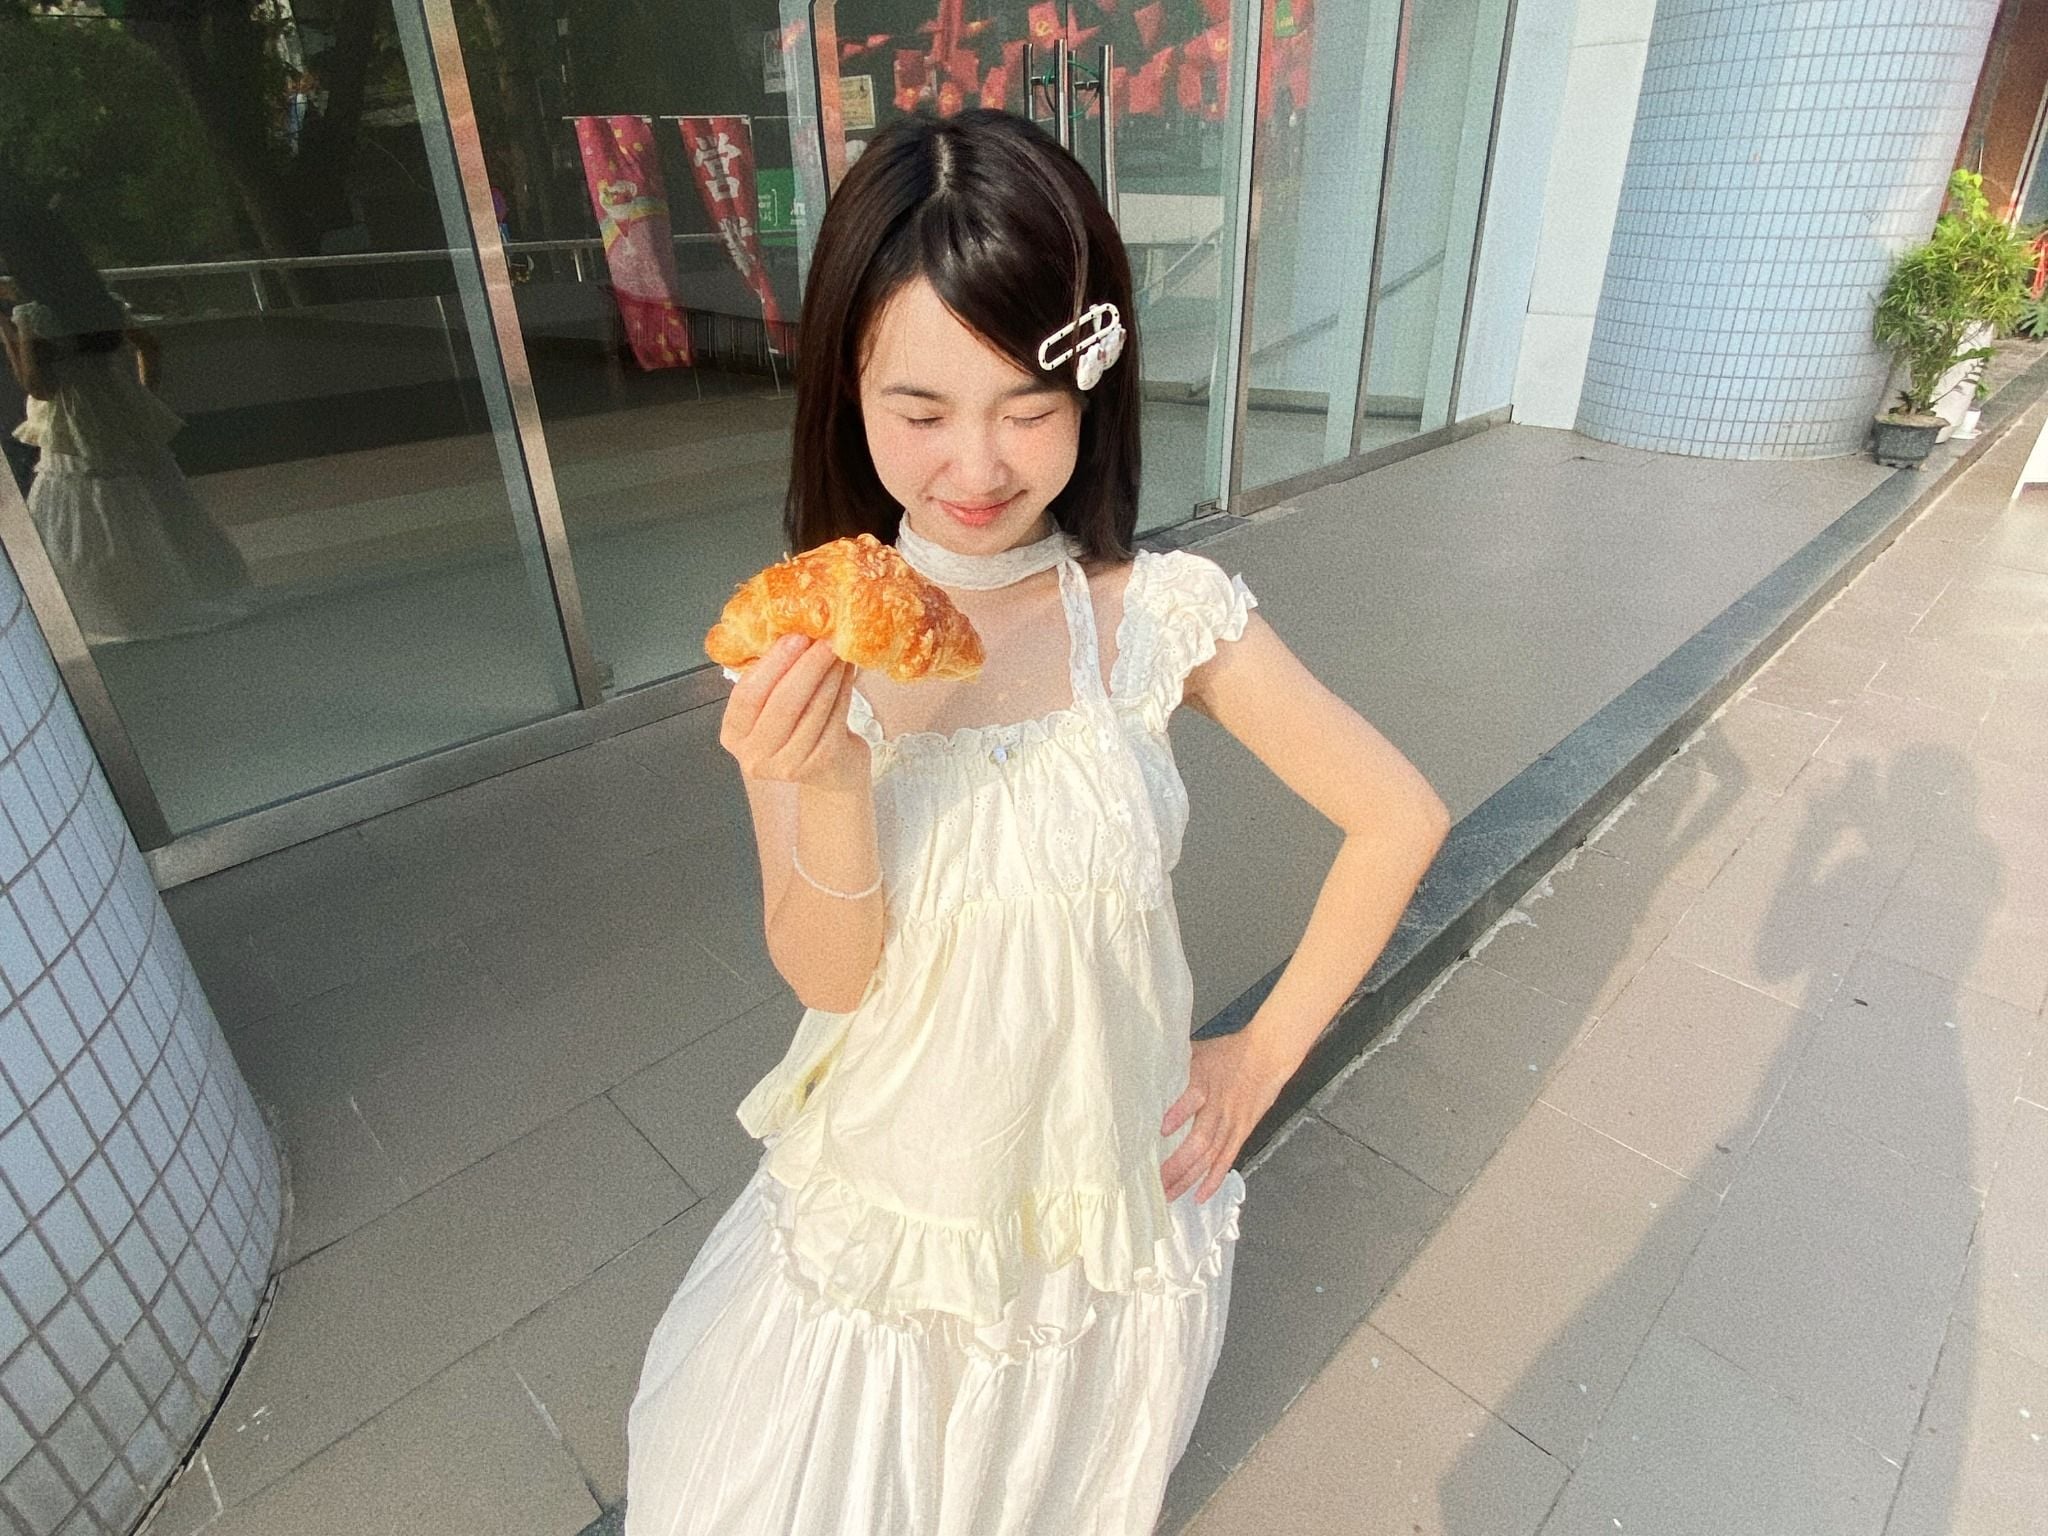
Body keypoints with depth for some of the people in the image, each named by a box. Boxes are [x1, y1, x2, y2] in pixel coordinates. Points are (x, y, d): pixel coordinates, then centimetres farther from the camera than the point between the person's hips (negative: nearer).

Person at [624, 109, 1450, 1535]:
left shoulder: (1162, 616, -18)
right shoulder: (802, 644, -14)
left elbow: (1401, 817, -9)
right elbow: (828, 976, -14)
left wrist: (1265, 1056, -6)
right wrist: (825, 781, -33)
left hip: (1109, 1180, 0)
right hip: (887, 1187, 1)